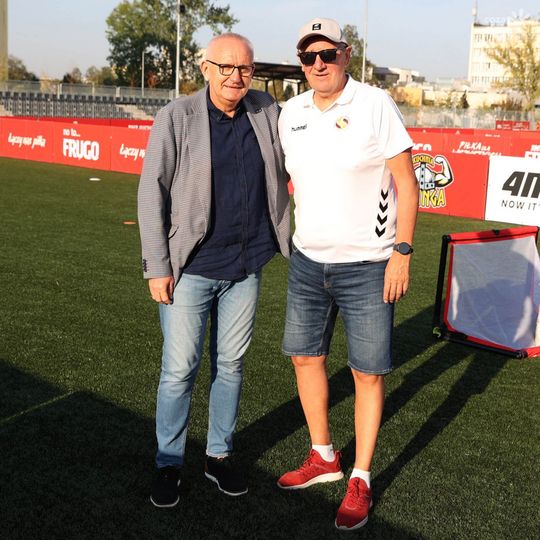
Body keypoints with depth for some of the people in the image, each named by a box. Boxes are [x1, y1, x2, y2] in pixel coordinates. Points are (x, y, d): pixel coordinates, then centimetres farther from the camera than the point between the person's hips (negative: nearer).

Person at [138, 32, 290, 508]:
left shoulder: (268, 113, 5)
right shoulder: (177, 118, -6)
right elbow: (152, 193, -7)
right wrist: (157, 266, -10)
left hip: (246, 268, 4)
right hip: (190, 270, -3)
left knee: (231, 365, 14)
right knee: (179, 370, 2)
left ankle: (220, 454, 31)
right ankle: (169, 463, 21)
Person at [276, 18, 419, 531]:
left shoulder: (374, 104, -9)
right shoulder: (291, 112, 5)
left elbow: (406, 182, -8)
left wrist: (402, 251, -14)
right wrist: (298, 242, 15)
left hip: (367, 267, -5)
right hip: (307, 262, 6)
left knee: (368, 373, 3)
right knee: (305, 357, 14)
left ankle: (360, 480, 19)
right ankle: (323, 457, 34)